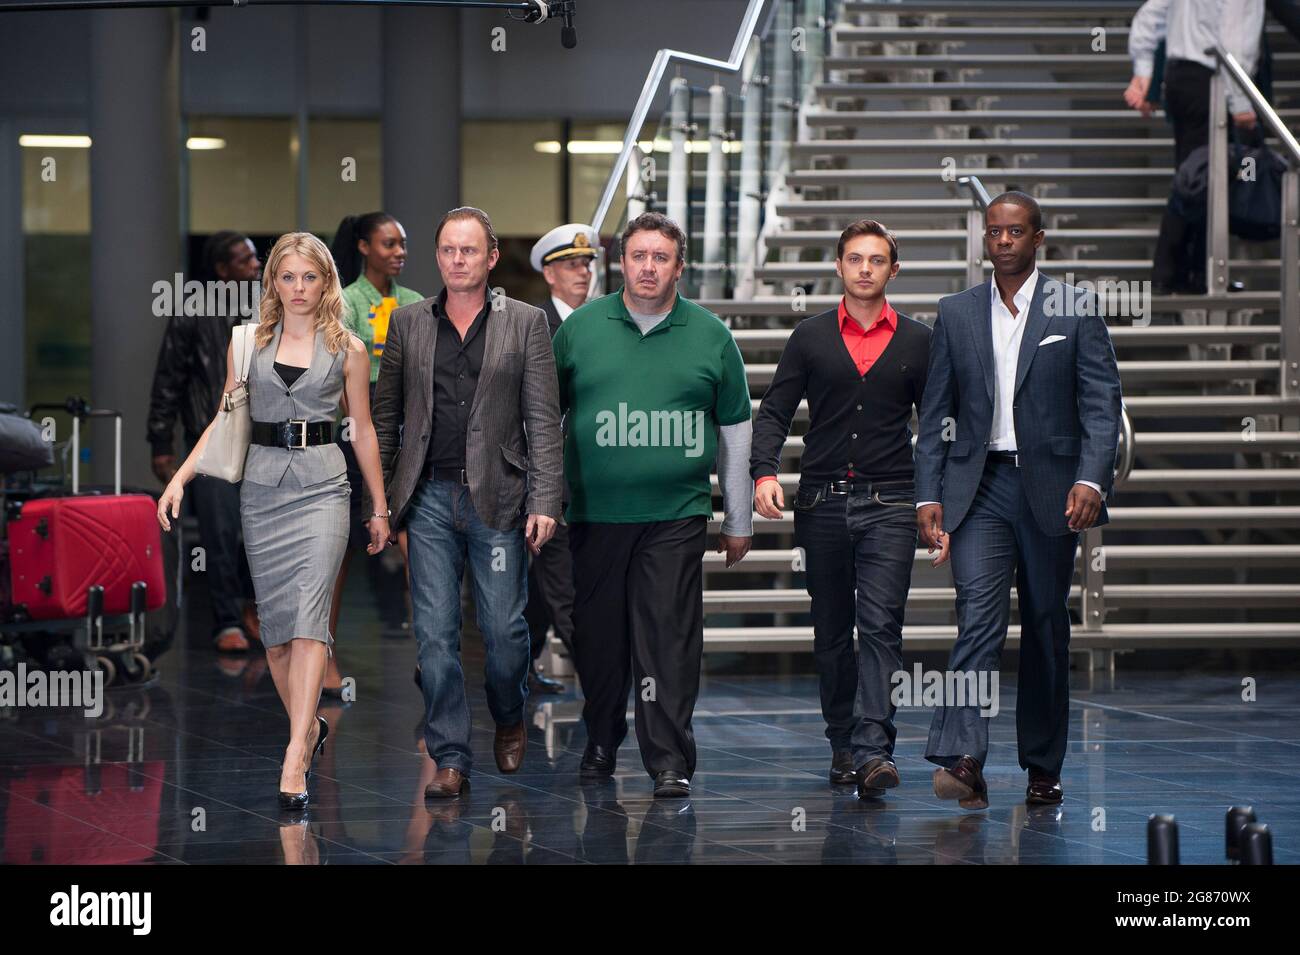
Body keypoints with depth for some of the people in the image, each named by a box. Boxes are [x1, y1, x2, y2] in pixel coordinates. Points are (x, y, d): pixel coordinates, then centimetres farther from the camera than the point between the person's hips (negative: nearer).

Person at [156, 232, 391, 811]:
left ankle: (294, 760, -22)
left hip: (321, 486, -3)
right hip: (261, 486, 3)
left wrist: (380, 508, 13)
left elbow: (362, 430, 11)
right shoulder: (249, 342, 9)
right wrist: (180, 478, -2)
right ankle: (309, 726, 23)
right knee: (274, 619, 4)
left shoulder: (347, 348, 6)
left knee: (309, 616, -15)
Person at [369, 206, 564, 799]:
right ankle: (451, 758, 3)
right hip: (429, 500, 2)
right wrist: (378, 497, 6)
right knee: (435, 633, -1)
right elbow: (386, 416, 13)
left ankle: (509, 719, 29)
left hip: (497, 499, -2)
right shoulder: (408, 324, 10)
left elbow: (543, 419, 0)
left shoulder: (525, 323, 4)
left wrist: (544, 502, -7)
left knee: (503, 627, 0)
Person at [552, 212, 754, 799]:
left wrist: (739, 522, 12)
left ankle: (670, 761, -3)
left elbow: (736, 431, 11)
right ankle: (601, 741, 24)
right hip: (594, 510, 1)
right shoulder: (580, 328, 6)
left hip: (675, 514, -1)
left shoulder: (710, 336, 6)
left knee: (668, 638, -7)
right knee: (599, 634, 7)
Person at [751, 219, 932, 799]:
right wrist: (764, 473, -10)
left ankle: (872, 750, -20)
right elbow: (774, 411, 6)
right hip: (822, 501, 2)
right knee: (831, 631, 8)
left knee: (880, 625, -13)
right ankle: (842, 743, 20)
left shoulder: (917, 341, 8)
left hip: (889, 505, -2)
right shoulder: (810, 337, 8)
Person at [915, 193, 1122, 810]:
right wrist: (928, 495, 1)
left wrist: (1091, 480, -17)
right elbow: (935, 412, 10)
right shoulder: (955, 313, 9)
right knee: (979, 613, -15)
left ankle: (1043, 766, 17)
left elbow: (1102, 404, -3)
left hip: (1049, 488, 0)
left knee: (1046, 625, 7)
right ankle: (963, 760, -27)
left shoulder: (1077, 310, 2)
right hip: (977, 487, 0)